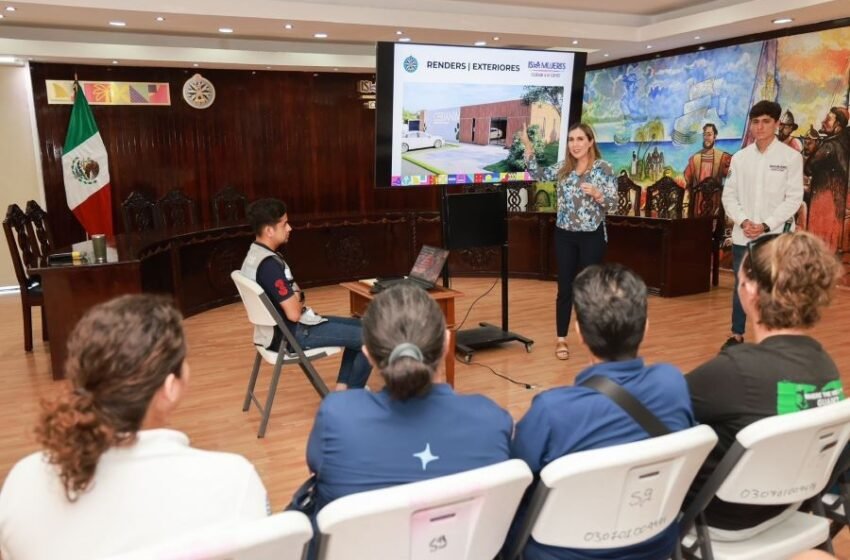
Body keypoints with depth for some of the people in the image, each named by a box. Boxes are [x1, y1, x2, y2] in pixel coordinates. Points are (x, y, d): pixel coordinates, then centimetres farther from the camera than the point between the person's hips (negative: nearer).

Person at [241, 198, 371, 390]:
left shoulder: (254, 255, 7)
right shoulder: (269, 264, -26)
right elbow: (294, 313, -25)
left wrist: (295, 297, -3)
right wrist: (297, 298, -5)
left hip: (279, 328, 11)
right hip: (291, 334, -11)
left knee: (359, 327, 18)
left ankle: (342, 387, 17)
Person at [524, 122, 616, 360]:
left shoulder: (604, 168, -7)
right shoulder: (563, 167, 5)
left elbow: (613, 204, -9)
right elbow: (538, 174, 13)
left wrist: (597, 194, -28)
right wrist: (528, 147, 5)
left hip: (592, 236, -3)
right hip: (565, 235, 3)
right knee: (565, 287, 8)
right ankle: (561, 339, 17)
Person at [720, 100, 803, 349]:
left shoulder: (791, 157, -4)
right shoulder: (739, 157, 6)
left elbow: (794, 198, -7)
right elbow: (729, 195, 5)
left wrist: (766, 225, -14)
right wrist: (743, 221, -10)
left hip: (776, 235, -3)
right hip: (743, 235, 3)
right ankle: (737, 335, 24)